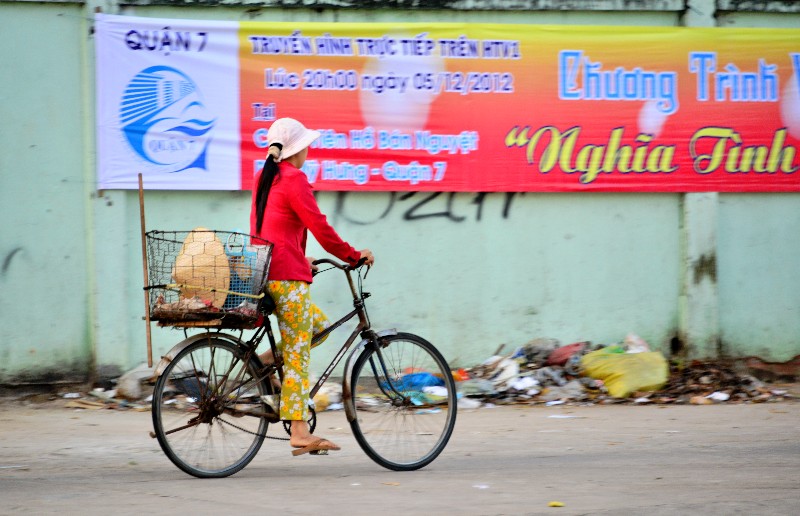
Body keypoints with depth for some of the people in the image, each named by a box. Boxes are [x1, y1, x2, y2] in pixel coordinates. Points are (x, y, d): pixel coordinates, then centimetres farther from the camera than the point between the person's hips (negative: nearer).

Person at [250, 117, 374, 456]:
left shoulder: (264, 178, 16)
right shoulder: (294, 179, -11)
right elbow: (318, 226, -14)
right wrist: (352, 255, -4)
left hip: (265, 272, 9)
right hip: (287, 277, -9)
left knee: (320, 325, 23)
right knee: (298, 355, -6)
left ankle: (268, 358, 7)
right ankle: (300, 432, -8)